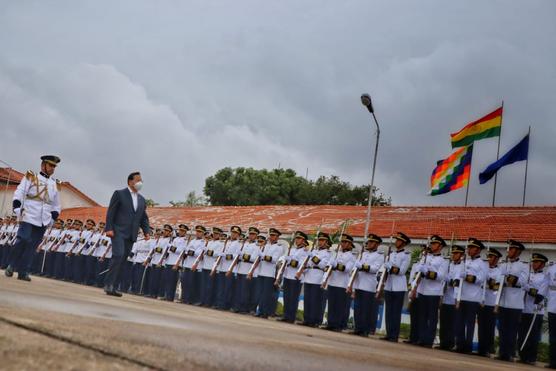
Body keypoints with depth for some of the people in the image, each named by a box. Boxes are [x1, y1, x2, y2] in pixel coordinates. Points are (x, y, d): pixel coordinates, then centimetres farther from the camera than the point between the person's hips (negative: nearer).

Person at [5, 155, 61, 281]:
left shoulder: (55, 185, 17)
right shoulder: (30, 177, 5)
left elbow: (57, 205, 24)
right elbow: (19, 193, -3)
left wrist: (53, 218, 11)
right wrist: (17, 209, -14)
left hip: (43, 222, 4)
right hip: (28, 218, -4)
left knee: (32, 247, 0)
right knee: (22, 241, -10)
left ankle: (23, 272, 5)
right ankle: (11, 266, 8)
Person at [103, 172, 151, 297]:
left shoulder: (142, 199, 18)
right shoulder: (119, 194, 1)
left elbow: (144, 218, 20)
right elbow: (110, 212, -4)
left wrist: (147, 231, 4)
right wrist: (109, 228, -14)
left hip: (131, 235, 6)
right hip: (118, 231, -6)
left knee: (122, 261, 4)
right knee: (118, 255, -20)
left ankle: (112, 287, 7)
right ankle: (108, 284, -17)